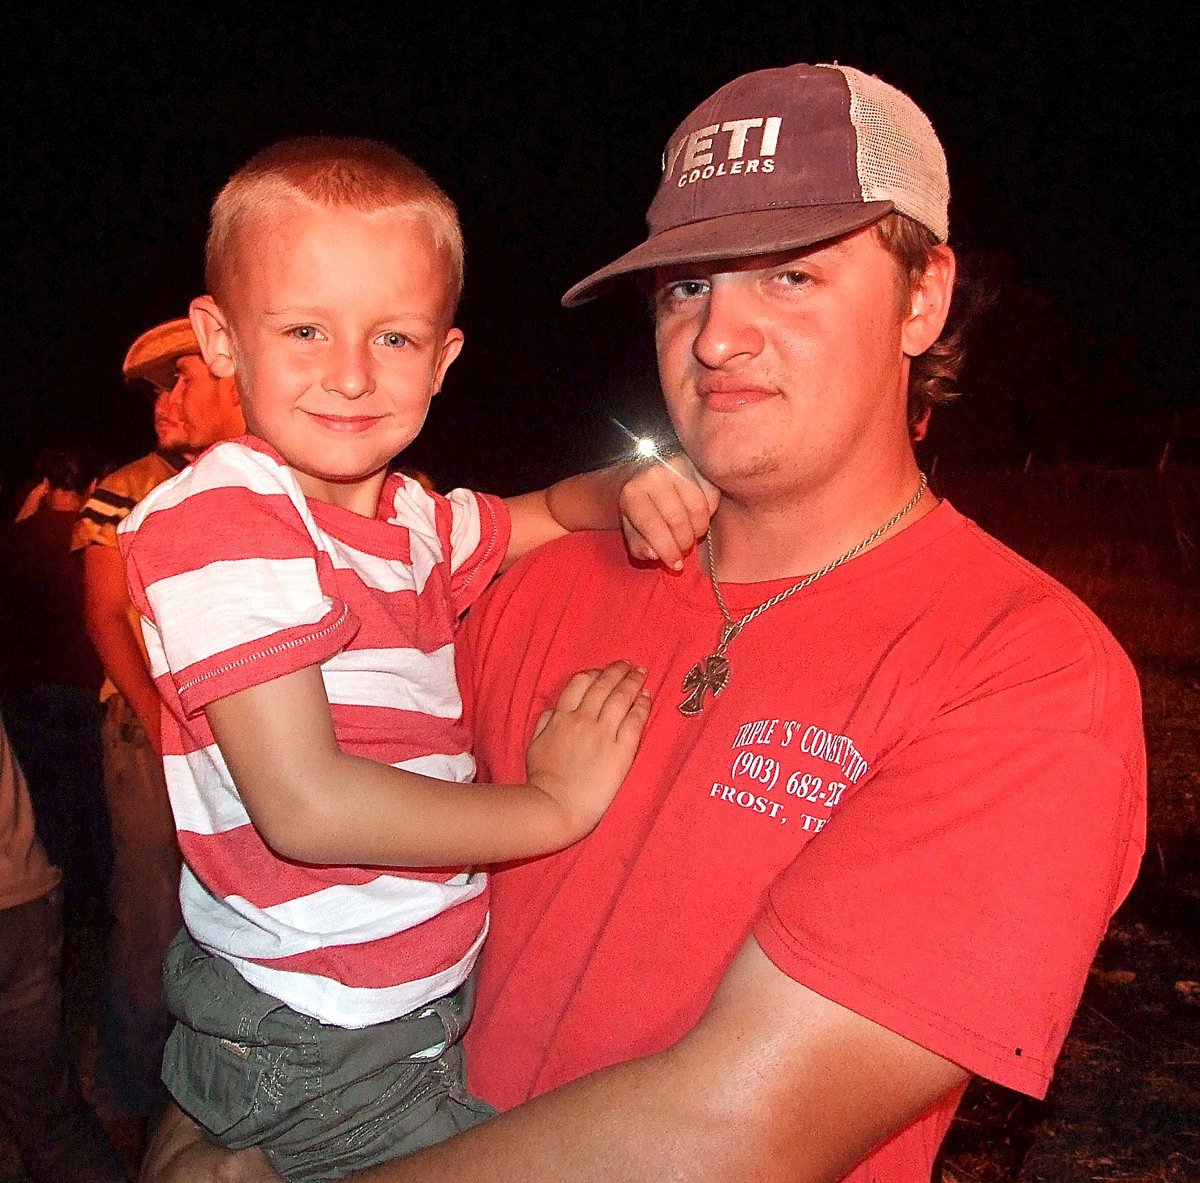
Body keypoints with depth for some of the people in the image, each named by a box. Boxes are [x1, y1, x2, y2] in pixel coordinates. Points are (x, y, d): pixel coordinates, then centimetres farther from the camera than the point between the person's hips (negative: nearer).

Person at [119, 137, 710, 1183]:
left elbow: (551, 515, 19)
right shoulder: (222, 520, -19)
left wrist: (632, 491, -5)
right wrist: (553, 804, -18)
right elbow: (304, 805, -26)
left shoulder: (412, 520, 4)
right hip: (314, 1052, -7)